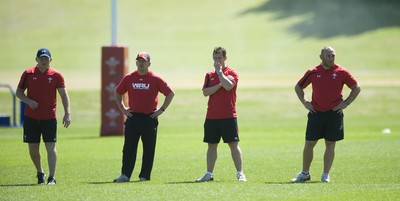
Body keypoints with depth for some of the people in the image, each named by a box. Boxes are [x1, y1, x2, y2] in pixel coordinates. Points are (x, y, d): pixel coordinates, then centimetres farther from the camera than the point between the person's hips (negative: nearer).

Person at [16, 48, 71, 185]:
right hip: (30, 117, 2)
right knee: (33, 148, 6)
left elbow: (64, 95, 0)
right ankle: (40, 173, 27)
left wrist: (67, 113, -10)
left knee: (51, 147, -8)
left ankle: (52, 178, -7)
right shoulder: (28, 74, 2)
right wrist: (28, 101, -12)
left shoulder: (56, 75, 0)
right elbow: (19, 92, 8)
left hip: (49, 117, -1)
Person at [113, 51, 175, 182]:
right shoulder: (129, 78, 6)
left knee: (149, 149, 2)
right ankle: (125, 175, 0)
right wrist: (122, 108, 10)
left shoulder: (155, 79, -2)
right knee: (129, 148, -1)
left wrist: (162, 109, -2)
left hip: (150, 118, -2)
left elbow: (170, 93, 1)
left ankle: (145, 175, 8)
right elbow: (117, 92, 19)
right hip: (133, 117, 2)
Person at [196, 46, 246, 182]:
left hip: (228, 116, -4)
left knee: (233, 144, -6)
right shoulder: (210, 75, 12)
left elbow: (228, 86, -19)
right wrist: (219, 85, -12)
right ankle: (209, 174, 13)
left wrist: (219, 71, -12)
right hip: (211, 116, 4)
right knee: (211, 145, 8)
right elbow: (205, 92, -1)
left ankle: (240, 173, -5)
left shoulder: (231, 73, 0)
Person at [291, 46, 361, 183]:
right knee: (309, 144, 3)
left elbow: (356, 87, 7)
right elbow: (298, 87, 17)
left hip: (334, 113, -1)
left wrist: (346, 102, -1)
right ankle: (305, 173, 15)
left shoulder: (341, 72, 0)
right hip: (316, 113, 1)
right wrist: (305, 102, 7)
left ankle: (326, 175, 8)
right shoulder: (313, 73, 3)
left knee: (330, 145, 2)